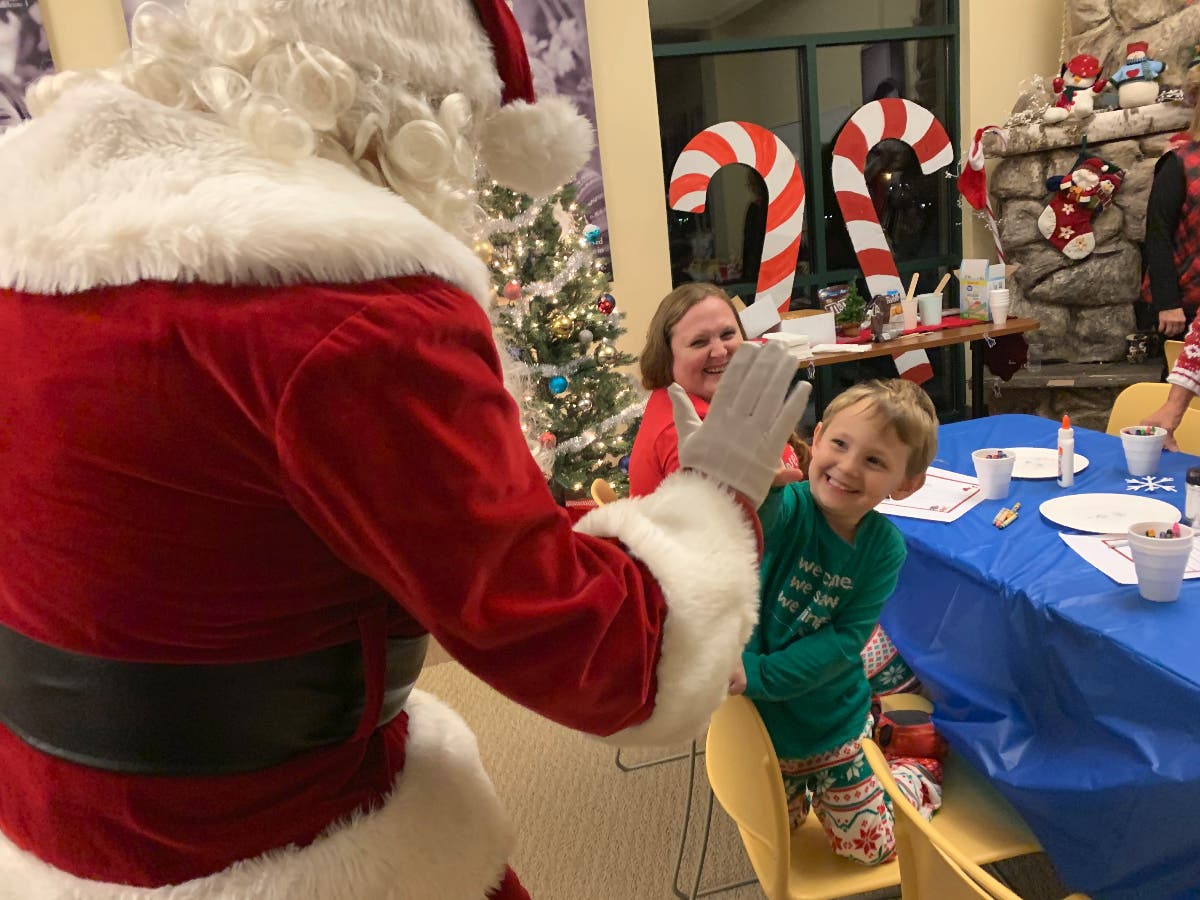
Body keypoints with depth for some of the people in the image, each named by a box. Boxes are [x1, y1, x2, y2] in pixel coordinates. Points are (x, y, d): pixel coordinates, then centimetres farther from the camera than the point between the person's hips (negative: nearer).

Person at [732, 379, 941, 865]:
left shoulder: (885, 548, -17)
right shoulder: (784, 507, -27)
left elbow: (845, 639, -22)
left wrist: (759, 674, -32)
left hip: (833, 720, 1)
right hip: (759, 717, 0)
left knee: (868, 846, 19)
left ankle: (920, 776, 46)